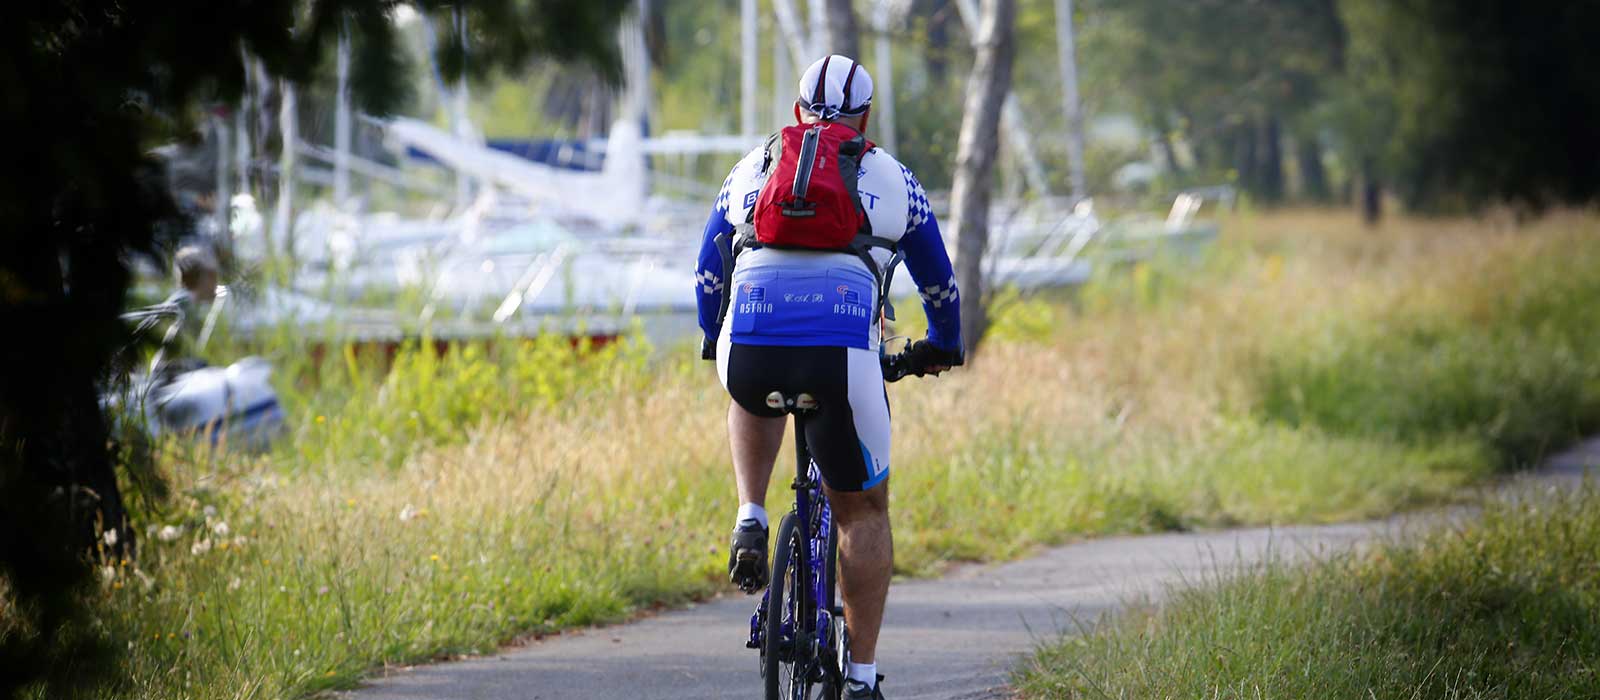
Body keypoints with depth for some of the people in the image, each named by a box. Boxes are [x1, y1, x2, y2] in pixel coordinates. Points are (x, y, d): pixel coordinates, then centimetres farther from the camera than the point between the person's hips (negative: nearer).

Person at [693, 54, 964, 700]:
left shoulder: (752, 169, 23)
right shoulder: (892, 179, 19)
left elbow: (707, 274, 33)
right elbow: (938, 279, 30)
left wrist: (713, 338, 52)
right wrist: (942, 346, 49)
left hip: (748, 350, 1)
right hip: (843, 355, -1)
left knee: (755, 399, 40)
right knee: (863, 512, 17)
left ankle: (750, 523, 18)